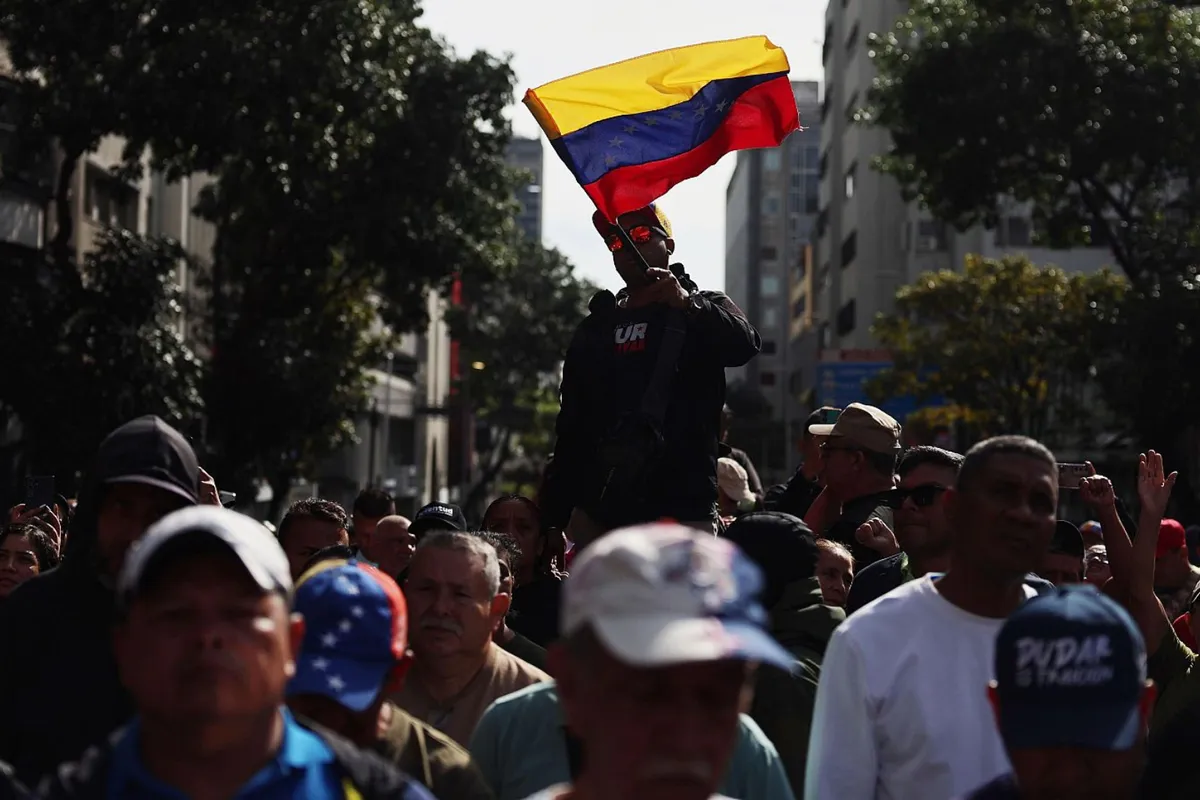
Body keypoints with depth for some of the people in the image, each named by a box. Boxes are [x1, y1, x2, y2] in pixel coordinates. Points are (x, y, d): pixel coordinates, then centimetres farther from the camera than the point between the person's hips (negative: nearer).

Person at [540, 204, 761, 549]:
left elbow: (744, 345, -14)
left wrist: (687, 303, -30)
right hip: (598, 511, 4)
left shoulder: (703, 314, 11)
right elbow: (571, 429, 19)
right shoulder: (596, 328, 21)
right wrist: (554, 515, 11)